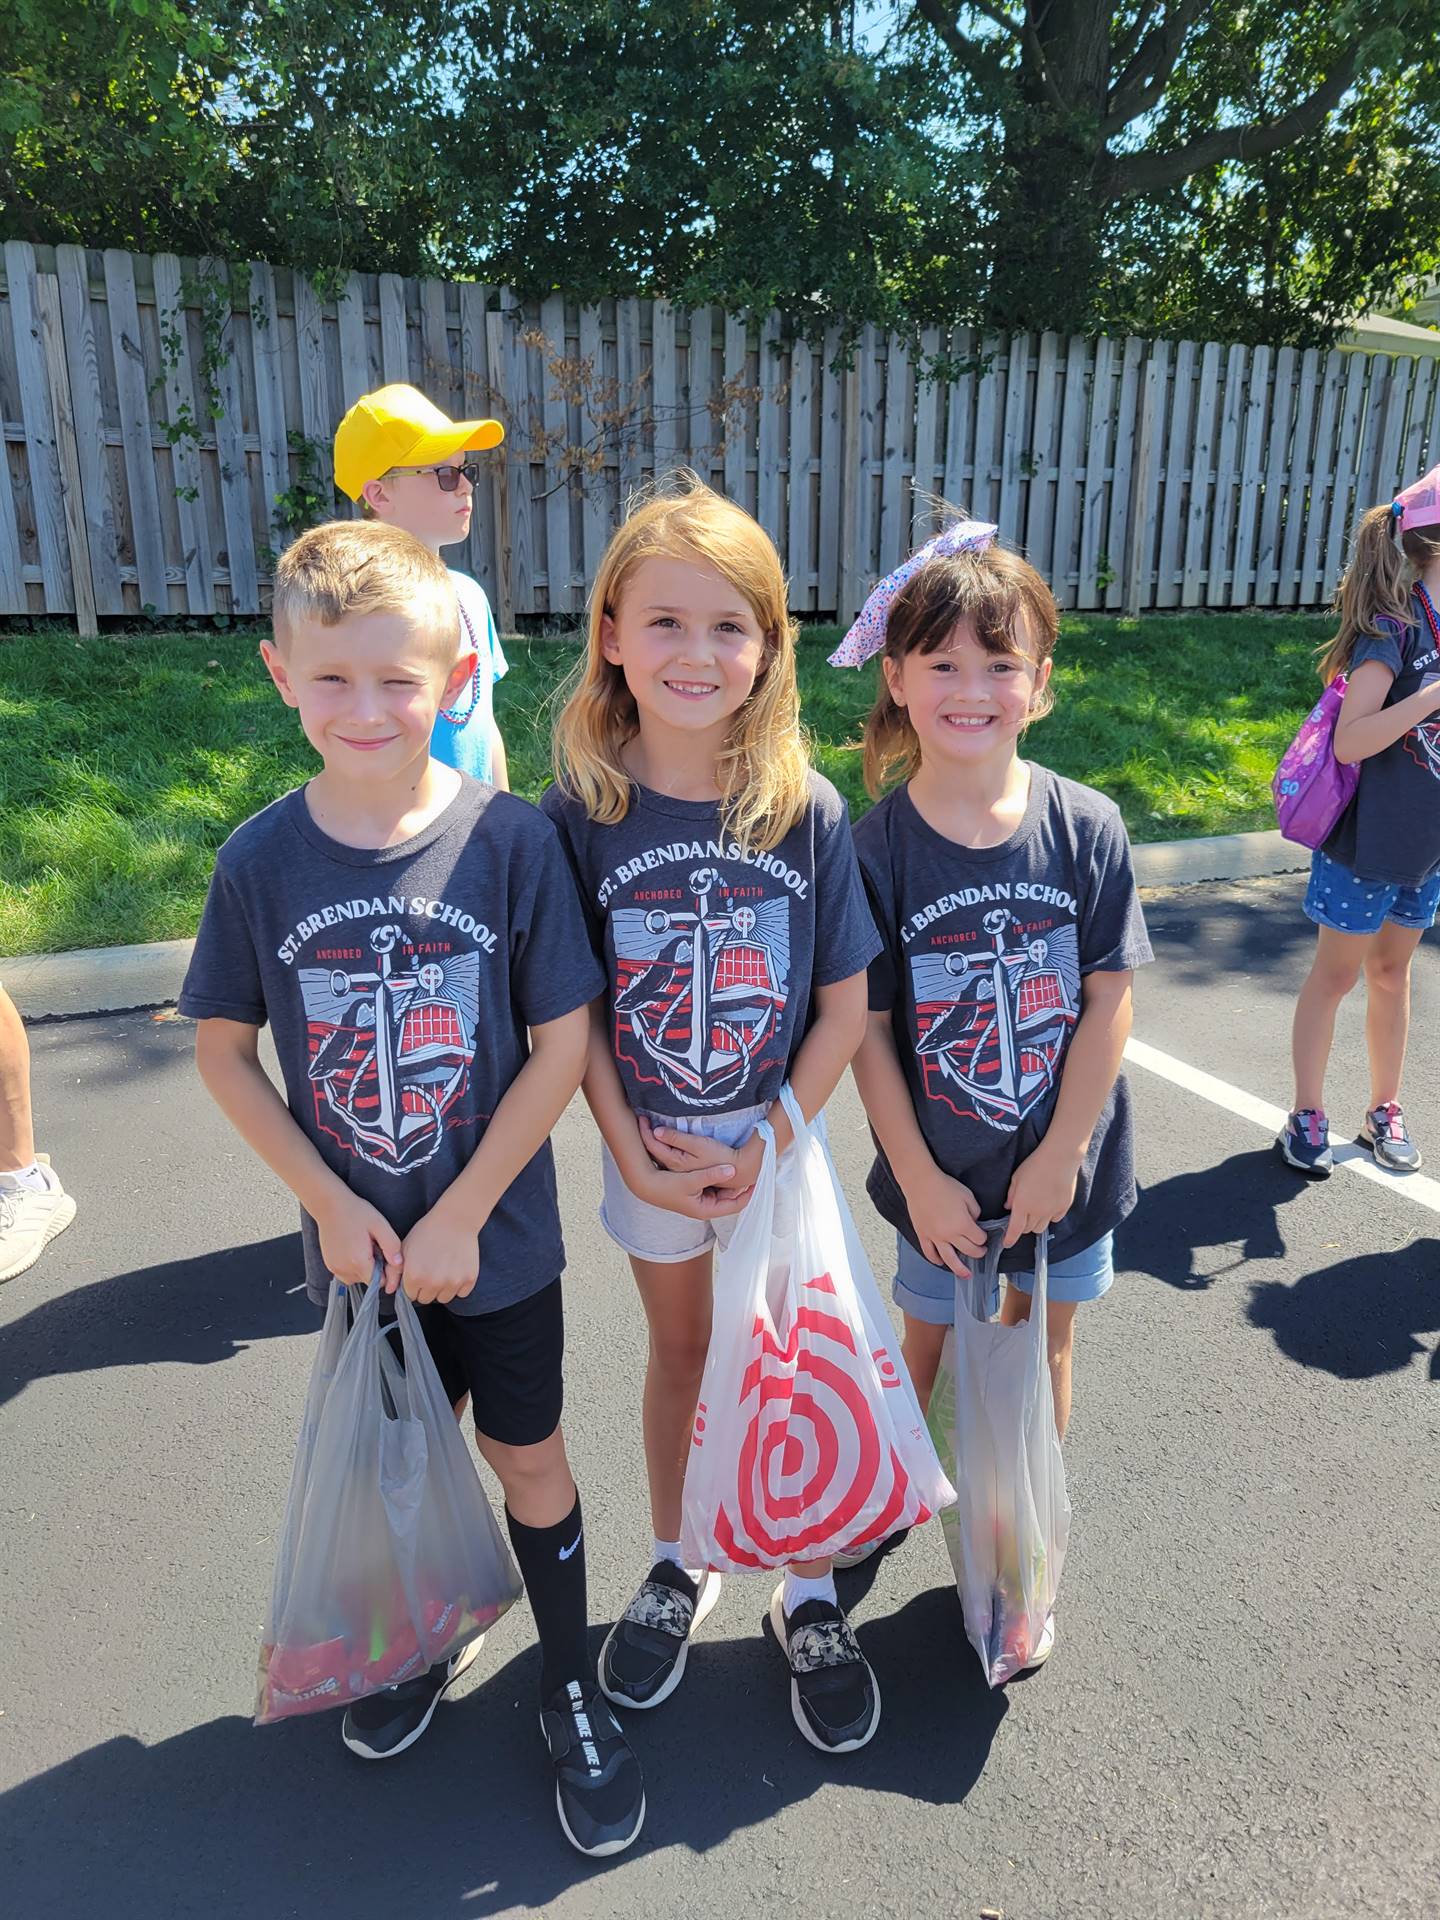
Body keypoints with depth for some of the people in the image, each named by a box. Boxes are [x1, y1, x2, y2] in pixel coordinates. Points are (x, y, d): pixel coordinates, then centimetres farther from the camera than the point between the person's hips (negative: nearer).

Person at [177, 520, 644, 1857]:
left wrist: (461, 1216, -14)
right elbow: (223, 1050, -2)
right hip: (355, 1242, 2)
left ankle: (569, 1688, 39)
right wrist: (333, 1203, -9)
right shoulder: (261, 861, -11)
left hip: (496, 1236, -2)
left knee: (527, 1455, 15)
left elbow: (561, 1045, -14)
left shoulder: (511, 840, -17)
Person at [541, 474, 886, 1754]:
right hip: (650, 1151, 1)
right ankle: (677, 1565, 44)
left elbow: (845, 1005, -9)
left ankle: (810, 1594, 37)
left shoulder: (808, 810, -14)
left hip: (779, 1141, 0)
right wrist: (634, 1153, -12)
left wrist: (763, 1148, -13)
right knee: (680, 1345, 20)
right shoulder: (582, 810, -13)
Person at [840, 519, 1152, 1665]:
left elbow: (1109, 998, -9)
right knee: (928, 1344, 17)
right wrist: (919, 1177, -12)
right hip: (939, 1170, -1)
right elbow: (866, 1027, -11)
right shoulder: (877, 847, -14)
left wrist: (1058, 1158, -11)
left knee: (1042, 1343, 18)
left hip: (1064, 1159, 1)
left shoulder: (1087, 827, -11)